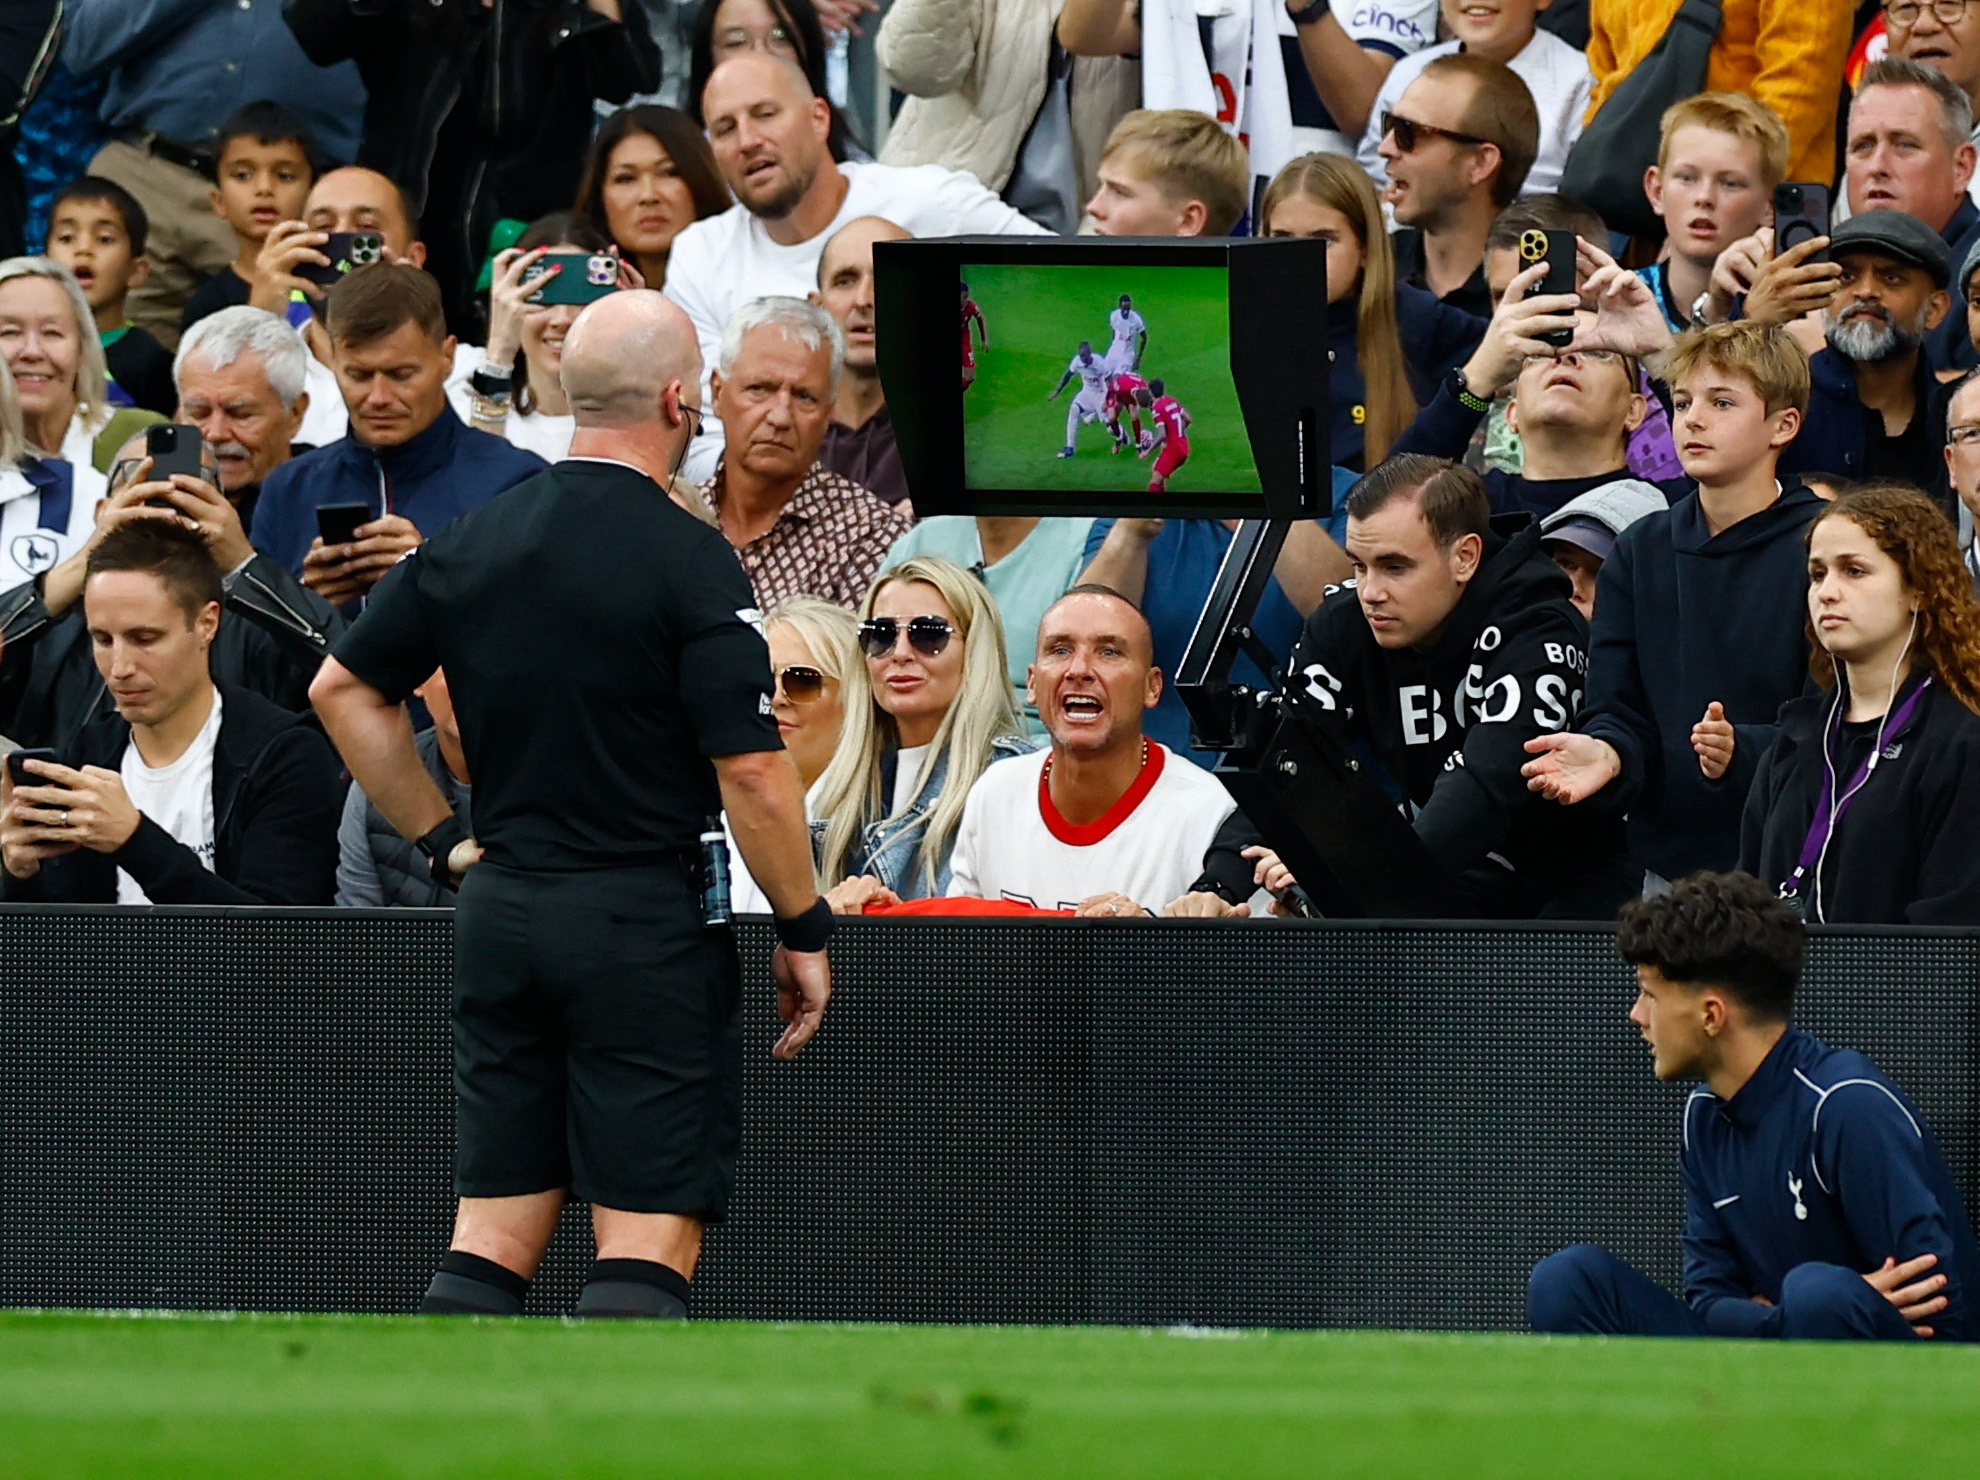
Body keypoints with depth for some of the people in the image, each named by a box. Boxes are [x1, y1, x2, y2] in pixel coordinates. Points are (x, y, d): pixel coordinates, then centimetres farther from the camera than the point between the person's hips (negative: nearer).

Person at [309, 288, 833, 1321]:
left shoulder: (471, 546, 6)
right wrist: (803, 931, -5)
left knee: (494, 1229, 8)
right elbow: (749, 770, -16)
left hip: (500, 912, 6)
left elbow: (343, 690, 14)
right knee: (647, 1240, -4)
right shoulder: (686, 559, -13)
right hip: (645, 924, -6)